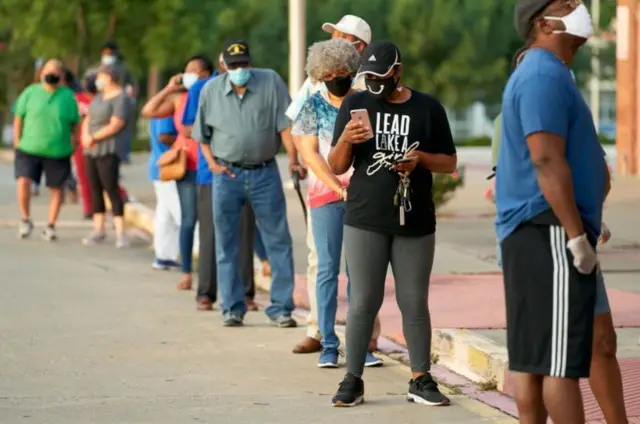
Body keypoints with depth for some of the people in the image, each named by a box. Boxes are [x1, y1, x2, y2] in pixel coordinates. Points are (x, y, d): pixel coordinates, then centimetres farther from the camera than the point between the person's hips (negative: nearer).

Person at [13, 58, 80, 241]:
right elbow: (18, 118, 4)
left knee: (56, 188, 4)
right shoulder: (30, 93, -1)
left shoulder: (68, 96, 1)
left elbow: (74, 124, 7)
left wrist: (73, 145, 3)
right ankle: (25, 220, 5)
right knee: (23, 182, -15)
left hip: (58, 152, 1)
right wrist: (17, 144, 0)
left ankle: (50, 227, 18)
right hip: (29, 149, -1)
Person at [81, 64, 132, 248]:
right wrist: (85, 136, -6)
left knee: (111, 189, -12)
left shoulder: (121, 99, -10)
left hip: (108, 151, -8)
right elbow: (88, 119, 13)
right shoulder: (99, 96, 15)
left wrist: (94, 138, -12)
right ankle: (98, 229, 14)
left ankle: (120, 233, -12)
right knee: (95, 189, 8)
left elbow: (115, 126, -18)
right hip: (91, 150, 8)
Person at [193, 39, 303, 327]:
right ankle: (232, 308, 13)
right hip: (227, 174, 1)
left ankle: (281, 307, 5)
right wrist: (212, 162, -2)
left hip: (264, 173, -1)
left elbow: (285, 124, -6)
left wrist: (293, 159, -16)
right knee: (226, 245, 4)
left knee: (278, 241, 0)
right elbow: (202, 134, 12)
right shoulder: (211, 90, 2)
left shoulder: (271, 82, -3)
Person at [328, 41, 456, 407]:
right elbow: (337, 167, 5)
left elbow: (450, 162, 9)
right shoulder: (355, 105, 5)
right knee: (363, 302, -1)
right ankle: (353, 380, 3)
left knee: (414, 303, 4)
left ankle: (421, 379, 11)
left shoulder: (428, 108, 4)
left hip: (416, 223, 0)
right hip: (365, 222, 0)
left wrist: (420, 157, -11)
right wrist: (345, 139, -16)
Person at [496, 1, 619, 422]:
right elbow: (547, 161, -22)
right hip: (550, 230, -11)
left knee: (531, 354, 9)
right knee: (562, 359, -11)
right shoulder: (544, 76, -13)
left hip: (528, 232, 11)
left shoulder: (547, 74, 21)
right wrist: (578, 237, -22)